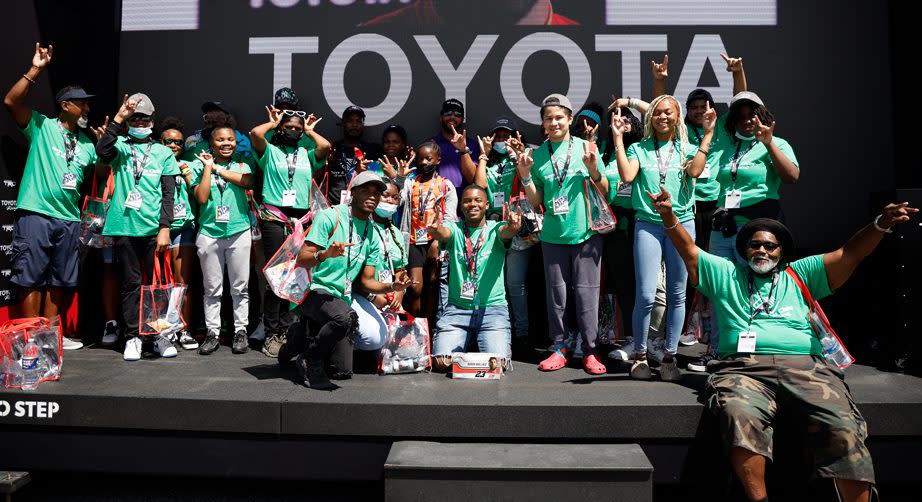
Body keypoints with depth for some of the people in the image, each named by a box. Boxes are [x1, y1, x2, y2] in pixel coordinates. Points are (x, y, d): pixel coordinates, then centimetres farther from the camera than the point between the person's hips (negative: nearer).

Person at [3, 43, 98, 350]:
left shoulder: (87, 144, 17)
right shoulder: (42, 126, 2)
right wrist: (36, 70, -14)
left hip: (68, 220, 6)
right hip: (36, 214, -6)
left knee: (57, 282, 10)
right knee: (31, 280, -4)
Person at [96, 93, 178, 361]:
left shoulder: (163, 152, 10)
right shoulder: (120, 146, 10)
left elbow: (168, 193, 4)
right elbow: (102, 151, -15)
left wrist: (165, 227, -5)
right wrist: (118, 118, -13)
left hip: (154, 228, 0)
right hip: (125, 226, 0)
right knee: (131, 283, 5)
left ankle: (159, 335, 11)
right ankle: (133, 337, 13)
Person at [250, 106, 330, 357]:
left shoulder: (307, 154, 17)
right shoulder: (270, 151, 11)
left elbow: (325, 146, -3)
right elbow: (255, 134, -8)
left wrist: (309, 130, 13)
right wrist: (273, 122, 10)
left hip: (301, 220, 3)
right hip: (274, 218, -3)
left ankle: (286, 331, 10)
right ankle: (271, 334, 0)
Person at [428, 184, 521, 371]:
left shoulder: (495, 229, 3)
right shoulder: (455, 230, 5)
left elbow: (506, 232, -19)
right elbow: (443, 233, -17)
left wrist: (512, 227, -45)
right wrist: (435, 230, -43)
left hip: (493, 308, -1)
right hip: (457, 308, 1)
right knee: (441, 362, -13)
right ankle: (466, 342, 20)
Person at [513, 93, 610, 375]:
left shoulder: (586, 147, 2)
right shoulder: (537, 155, 7)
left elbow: (605, 191, 3)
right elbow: (535, 202, 8)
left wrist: (593, 169, -14)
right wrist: (525, 175, -7)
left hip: (586, 232, -2)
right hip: (553, 235, 2)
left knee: (586, 291, 1)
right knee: (556, 293, 8)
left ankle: (590, 350, 12)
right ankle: (560, 348, 19)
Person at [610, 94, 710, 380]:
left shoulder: (687, 148, 12)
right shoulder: (639, 149, 11)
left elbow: (695, 171, -10)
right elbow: (627, 176, -8)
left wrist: (708, 134, -6)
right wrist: (618, 138, -4)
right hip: (648, 225, -1)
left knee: (676, 295, 4)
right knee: (645, 295, -7)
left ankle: (669, 356, 16)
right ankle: (640, 356, 8)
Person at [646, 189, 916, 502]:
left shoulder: (798, 275, 26)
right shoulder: (725, 274, 25)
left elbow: (849, 254, 18)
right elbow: (688, 250, 18)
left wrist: (882, 224, 2)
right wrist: (668, 216, 3)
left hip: (805, 367, 2)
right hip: (744, 367, -1)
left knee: (844, 428, -26)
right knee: (741, 417, -34)